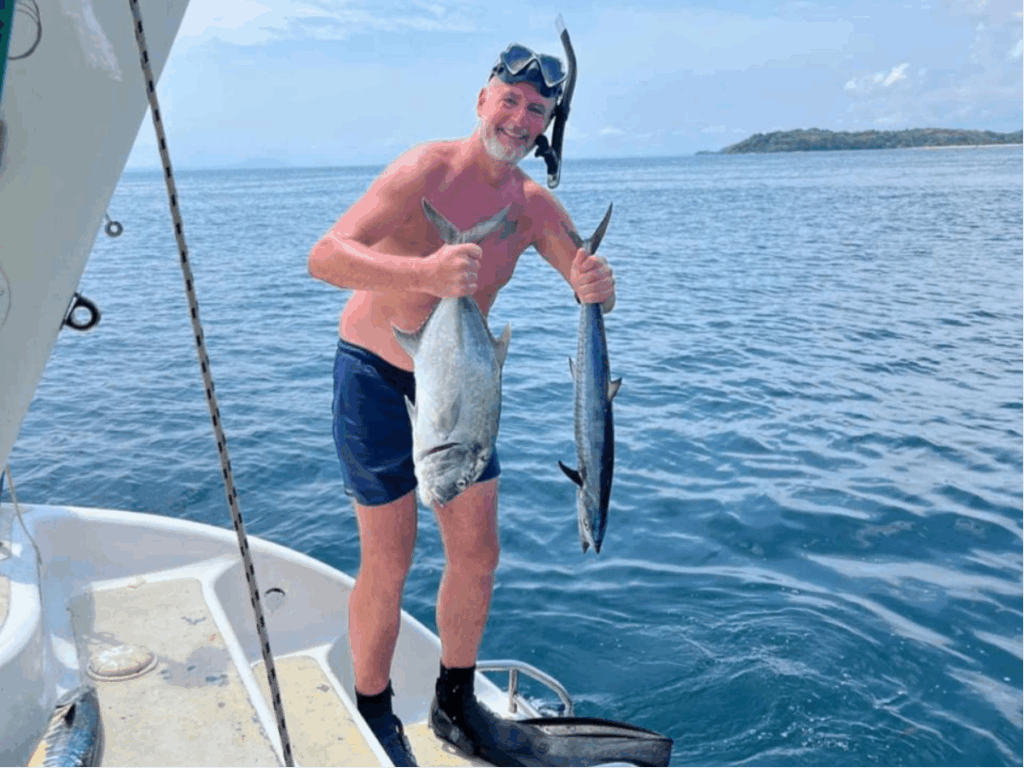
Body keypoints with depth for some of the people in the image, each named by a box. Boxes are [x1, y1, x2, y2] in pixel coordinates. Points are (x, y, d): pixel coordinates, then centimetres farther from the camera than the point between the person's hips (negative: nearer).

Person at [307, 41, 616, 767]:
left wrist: (600, 285, -25)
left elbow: (590, 286, 0)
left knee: (478, 555, 9)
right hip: (376, 378, -5)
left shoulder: (534, 204, -1)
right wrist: (423, 273, -45)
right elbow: (326, 256, -28)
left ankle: (455, 704, 30)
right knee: (389, 565, 1)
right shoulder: (428, 169, -18)